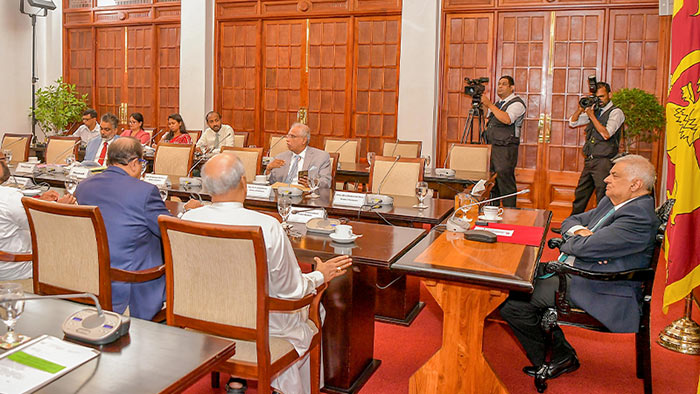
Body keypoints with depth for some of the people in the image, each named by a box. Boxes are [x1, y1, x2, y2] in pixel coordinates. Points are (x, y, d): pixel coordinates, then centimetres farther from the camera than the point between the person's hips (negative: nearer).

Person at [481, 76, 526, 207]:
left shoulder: (517, 103, -6)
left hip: (506, 149, -8)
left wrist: (489, 105, -20)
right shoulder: (497, 104, 22)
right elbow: (488, 121, 34)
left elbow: (507, 119, -24)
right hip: (491, 147, 8)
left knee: (505, 182, -10)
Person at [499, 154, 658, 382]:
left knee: (514, 301, -17)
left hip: (597, 290, -11)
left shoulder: (639, 217, -21)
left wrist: (569, 242, -3)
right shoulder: (611, 202, 12)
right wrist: (579, 231, -6)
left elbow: (585, 247, -26)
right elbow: (571, 221, 18)